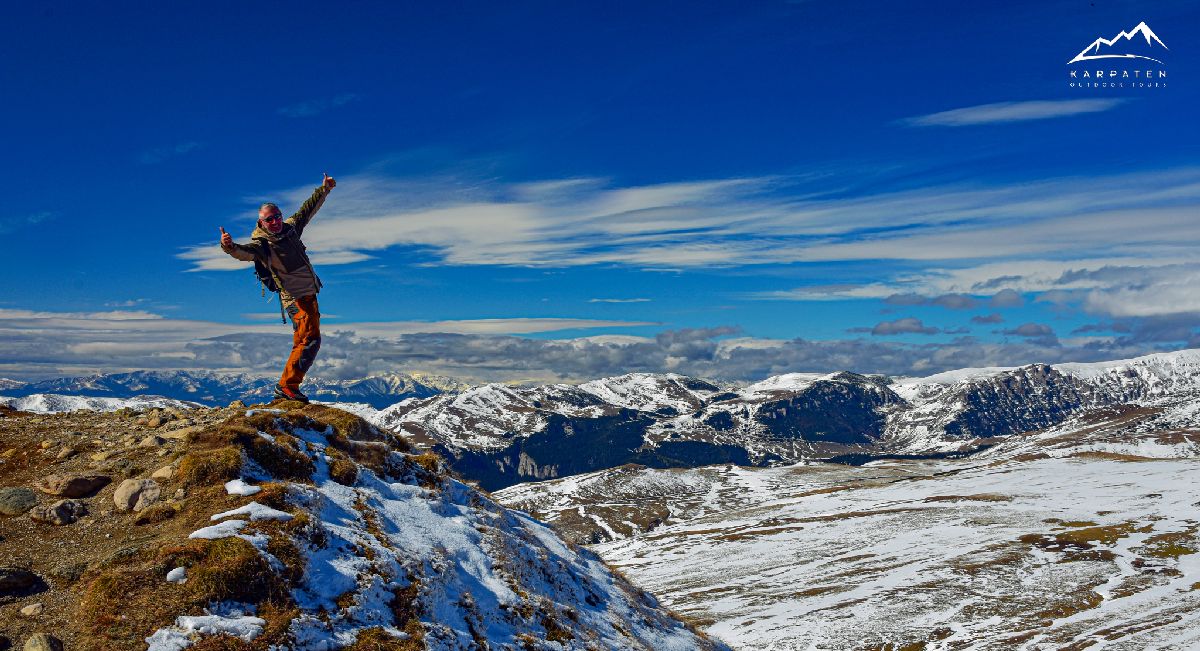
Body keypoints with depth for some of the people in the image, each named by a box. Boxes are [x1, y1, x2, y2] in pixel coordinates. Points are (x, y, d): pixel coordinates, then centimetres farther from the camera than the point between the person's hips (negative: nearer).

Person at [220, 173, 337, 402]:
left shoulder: (290, 228, 4)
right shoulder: (261, 244, -16)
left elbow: (308, 210, 18)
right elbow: (244, 253, -36)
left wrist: (324, 189, 21)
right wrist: (229, 246, -57)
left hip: (309, 294, 9)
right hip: (295, 298, -9)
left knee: (304, 341, 17)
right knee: (310, 339, -20)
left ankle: (287, 387, 28)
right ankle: (286, 386, -19)